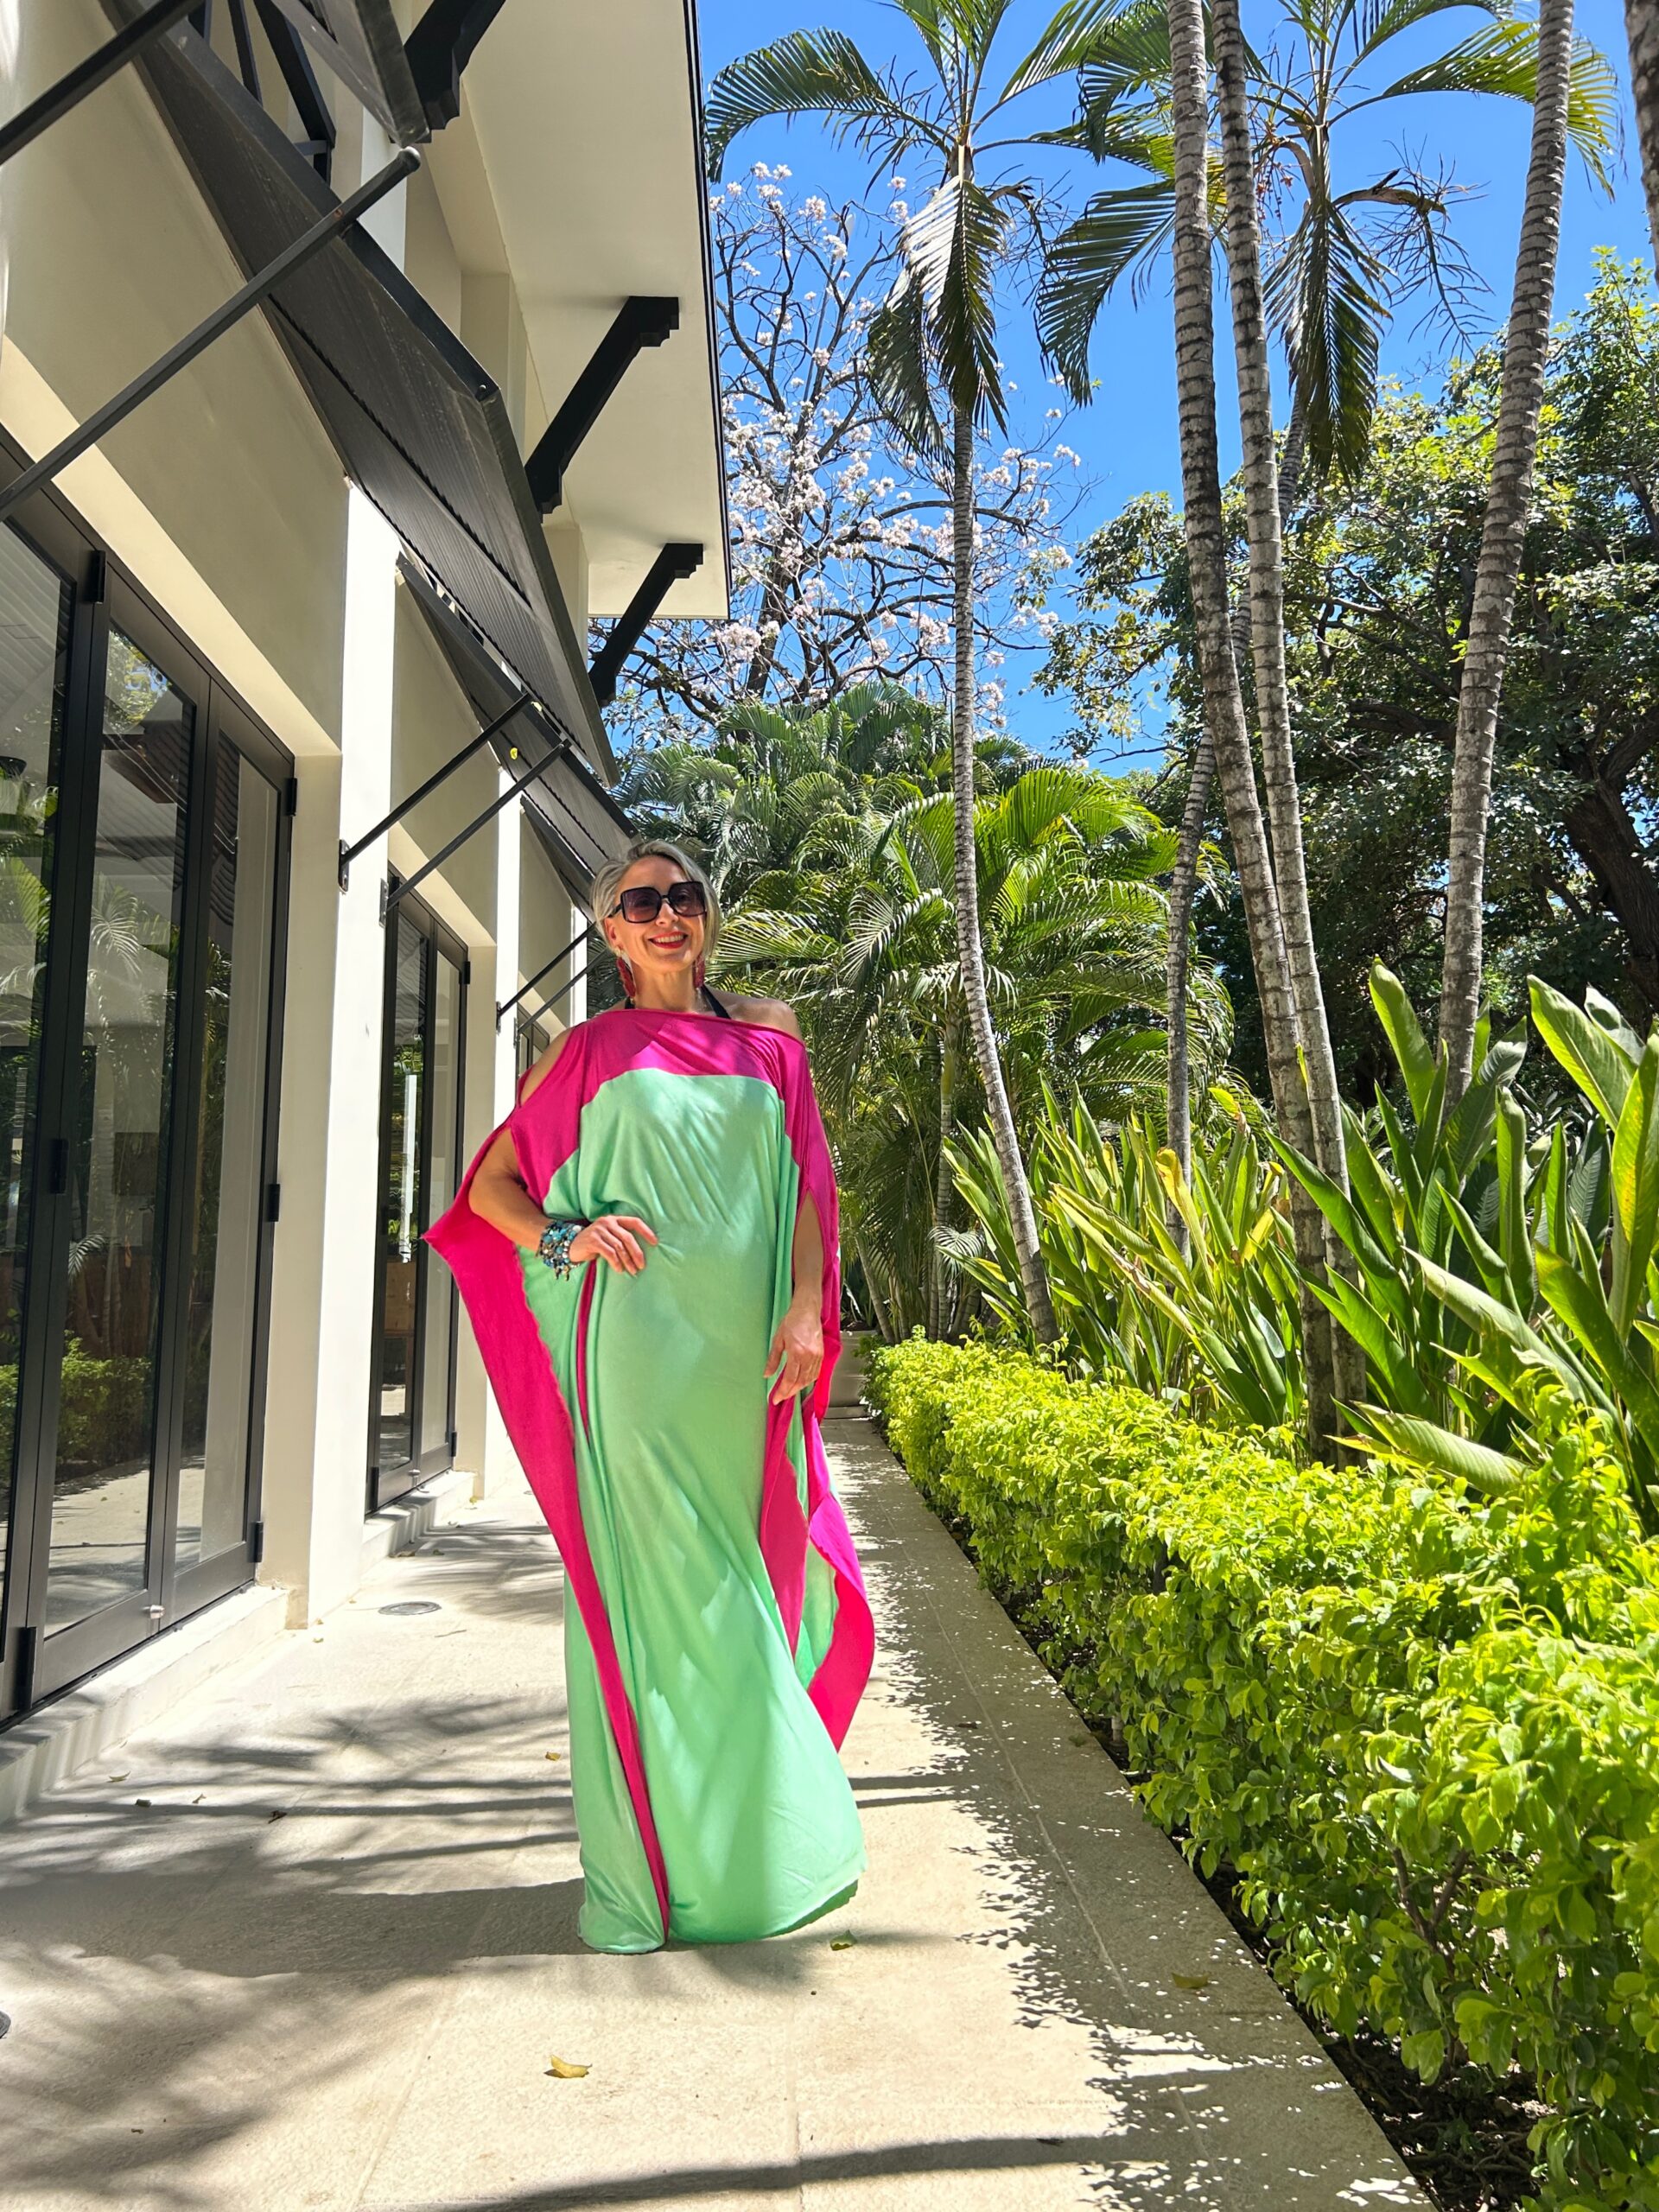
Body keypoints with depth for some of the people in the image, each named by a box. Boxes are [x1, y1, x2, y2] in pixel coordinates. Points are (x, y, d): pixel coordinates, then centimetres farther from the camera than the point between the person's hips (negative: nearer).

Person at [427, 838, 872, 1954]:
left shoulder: (767, 1042, 14)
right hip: (638, 1349, -2)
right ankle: (658, 1865, 12)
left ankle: (765, 1836, 25)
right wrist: (563, 1242, -8)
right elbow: (489, 1185, 10)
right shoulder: (591, 1051, 9)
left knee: (747, 1585, 7)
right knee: (654, 1581, -1)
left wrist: (804, 1308, -4)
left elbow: (805, 1188, 10)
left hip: (744, 1356, 2)